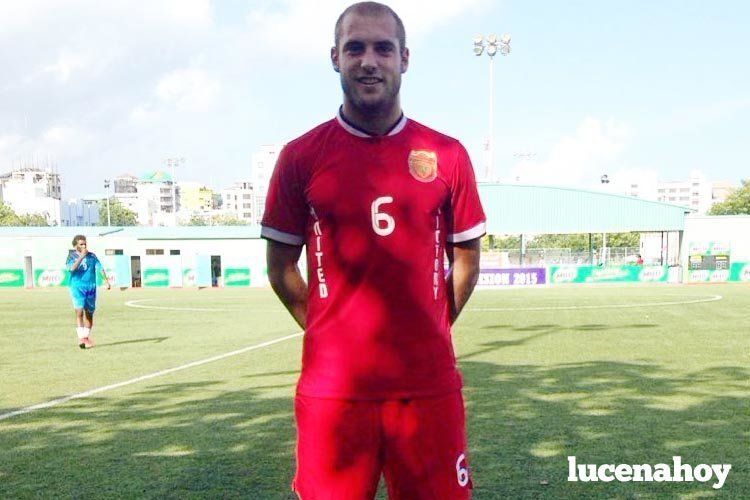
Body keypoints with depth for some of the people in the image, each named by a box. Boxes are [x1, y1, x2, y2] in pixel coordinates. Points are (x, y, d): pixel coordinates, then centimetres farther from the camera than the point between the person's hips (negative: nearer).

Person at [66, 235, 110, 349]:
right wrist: (81, 256, -16)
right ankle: (81, 338, -18)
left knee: (89, 314, 8)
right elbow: (72, 268, -16)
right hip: (78, 288, -3)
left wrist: (106, 280, -11)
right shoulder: (72, 256, 2)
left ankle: (86, 337, 21)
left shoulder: (91, 256, 8)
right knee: (79, 312, -15)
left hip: (91, 287, 3)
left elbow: (100, 268, 1)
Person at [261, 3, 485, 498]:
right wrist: (331, 334, 10)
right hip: (331, 388, 0)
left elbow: (466, 259, 12)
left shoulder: (448, 155, 3)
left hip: (429, 386, 1)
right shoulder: (301, 157, 1)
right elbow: (281, 267, 8)